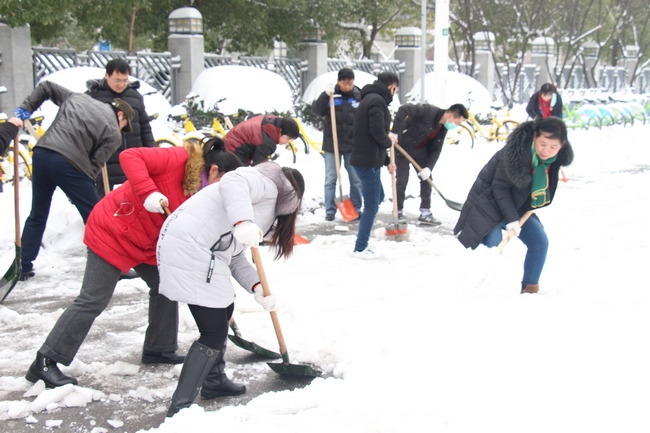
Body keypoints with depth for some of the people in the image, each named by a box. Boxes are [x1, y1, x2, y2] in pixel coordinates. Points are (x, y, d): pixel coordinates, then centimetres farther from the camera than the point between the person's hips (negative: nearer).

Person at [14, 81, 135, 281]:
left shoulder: (77, 98, 24)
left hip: (41, 154, 7)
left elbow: (46, 86, 28)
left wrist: (26, 108, 27)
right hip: (69, 163, -6)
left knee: (37, 216, 20)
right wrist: (84, 183, 4)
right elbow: (95, 164, -2)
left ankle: (24, 266, 26)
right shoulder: (113, 134, 5)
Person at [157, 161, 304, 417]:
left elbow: (235, 257, 19)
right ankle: (180, 408, -1)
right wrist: (242, 222, -38)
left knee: (224, 311, 25)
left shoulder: (268, 210, 29)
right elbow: (232, 182, -22)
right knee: (214, 332, -6)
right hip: (188, 249, -11)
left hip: (197, 250, 11)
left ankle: (213, 381, 40)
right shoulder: (269, 183, 1)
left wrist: (257, 287, 4)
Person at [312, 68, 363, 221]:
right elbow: (317, 111, -11)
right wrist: (325, 95, -24)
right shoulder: (330, 94, -2)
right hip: (332, 144, -1)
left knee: (356, 179, 8)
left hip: (353, 144, 1)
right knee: (331, 179, 3)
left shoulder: (359, 96, 0)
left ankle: (356, 209, 21)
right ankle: (330, 210, 11)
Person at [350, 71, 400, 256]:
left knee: (378, 197, 25)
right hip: (368, 162, -10)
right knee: (372, 205, -1)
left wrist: (387, 161, 19)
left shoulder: (371, 99, 16)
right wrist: (389, 140, -4)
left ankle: (362, 236, 32)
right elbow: (378, 132, -26)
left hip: (367, 159, 10)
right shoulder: (377, 101, -16)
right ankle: (361, 247, 8)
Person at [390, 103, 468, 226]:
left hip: (420, 150, 8)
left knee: (426, 179, 5)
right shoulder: (429, 111, -29)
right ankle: (398, 213, 10)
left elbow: (435, 150, -1)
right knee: (402, 180, -4)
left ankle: (425, 213, 13)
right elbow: (404, 109, -38)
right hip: (402, 146, -8)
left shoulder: (443, 128, -4)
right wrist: (395, 132, -40)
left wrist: (429, 168, -15)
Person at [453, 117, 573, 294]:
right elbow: (499, 187, -23)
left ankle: (530, 288, 10)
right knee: (492, 248, -17)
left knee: (540, 242, -2)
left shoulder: (557, 159, -9)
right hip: (490, 202, -6)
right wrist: (511, 219, -23)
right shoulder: (516, 151, -31)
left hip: (517, 206, 7)